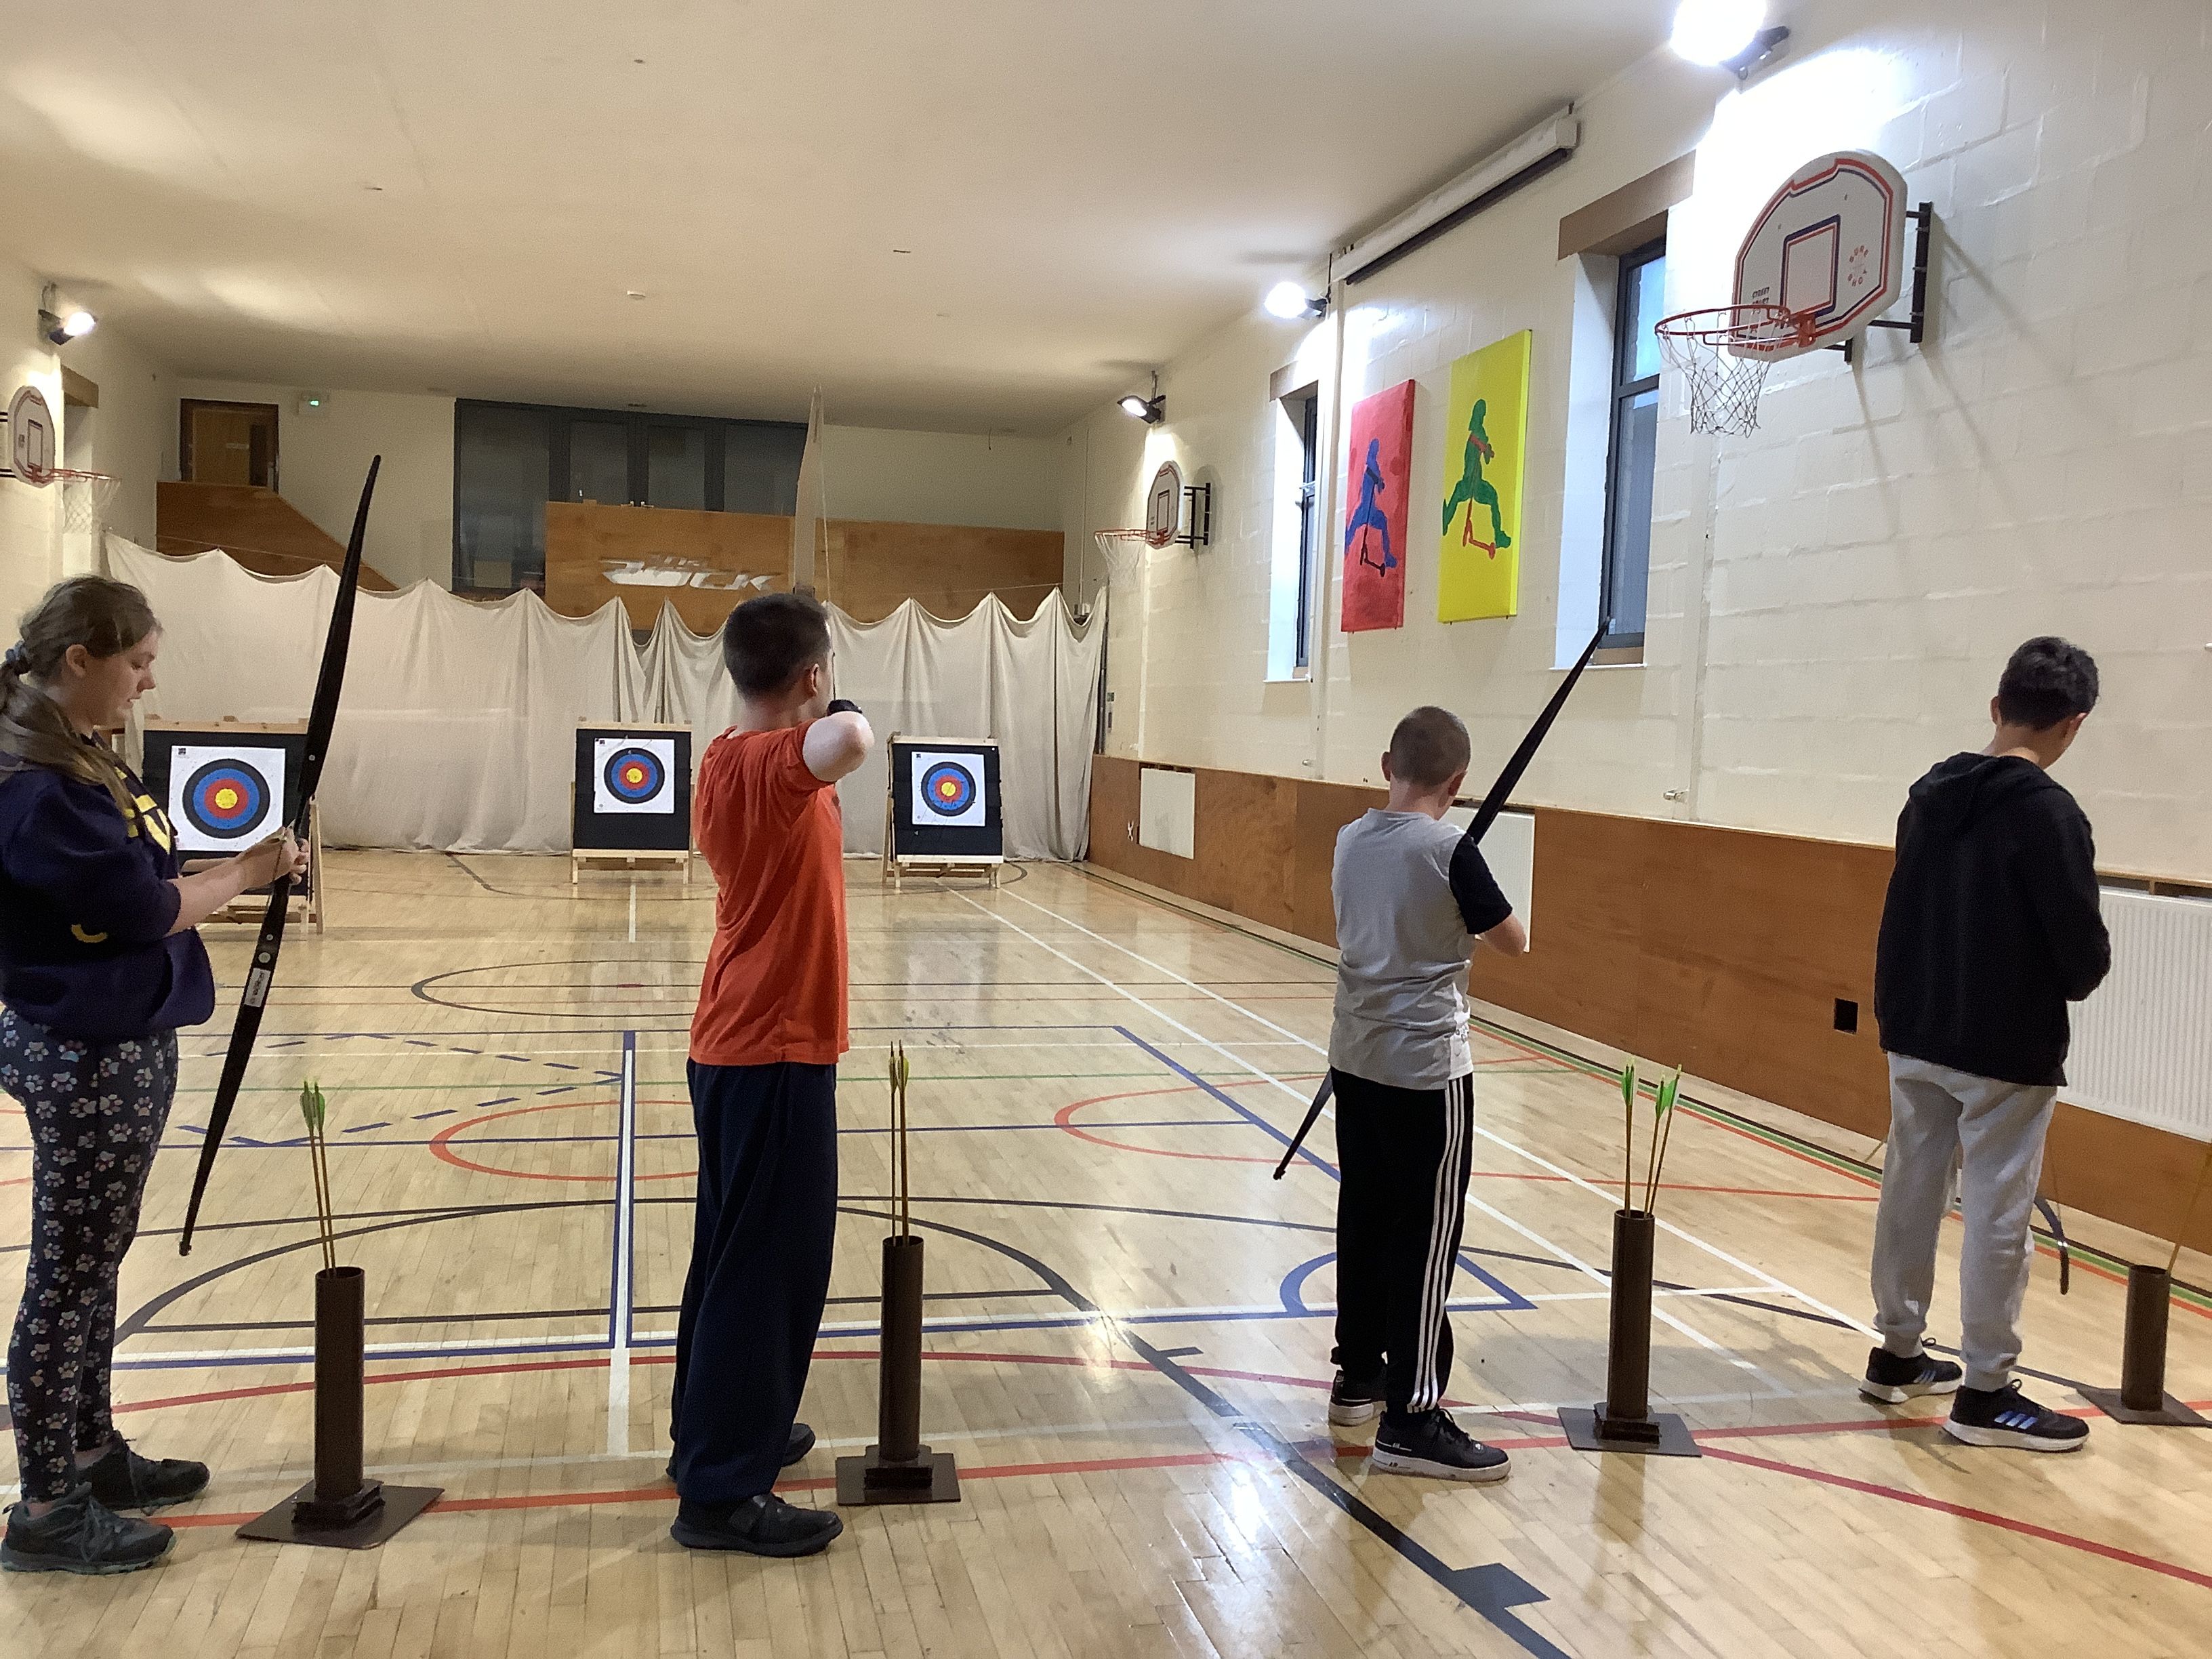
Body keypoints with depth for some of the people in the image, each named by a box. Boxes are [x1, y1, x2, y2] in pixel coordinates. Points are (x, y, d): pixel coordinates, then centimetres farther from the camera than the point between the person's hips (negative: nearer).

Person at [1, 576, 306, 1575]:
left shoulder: (81, 762, 10)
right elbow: (141, 907, -19)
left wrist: (238, 874, 0)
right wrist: (246, 873, -5)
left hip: (120, 1043, 10)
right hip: (82, 1053, -10)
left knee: (94, 1261, 19)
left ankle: (91, 1453, 33)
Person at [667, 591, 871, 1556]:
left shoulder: (726, 761, 7)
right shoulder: (772, 761, -20)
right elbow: (848, 742, -44)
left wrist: (816, 762, 20)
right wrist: (841, 719, -21)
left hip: (730, 1045, 10)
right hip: (774, 1052, -10)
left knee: (733, 1250, 21)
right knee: (768, 1266, -2)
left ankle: (720, 1429, 36)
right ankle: (721, 1491, 6)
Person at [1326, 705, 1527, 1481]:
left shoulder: (1351, 839, 3)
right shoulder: (1451, 853, -16)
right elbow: (1514, 941, -3)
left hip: (1356, 1057, 7)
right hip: (1426, 1068, -7)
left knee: (1364, 1217, 16)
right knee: (1426, 1237, -1)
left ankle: (1358, 1374, 29)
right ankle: (1411, 1421, 1)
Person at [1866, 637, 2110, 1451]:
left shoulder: (1928, 795, 4)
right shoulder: (2048, 813, -17)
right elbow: (2084, 952, -17)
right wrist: (2082, 969, 4)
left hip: (1915, 1035, 7)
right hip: (2005, 1051, -7)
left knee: (1910, 1191, 15)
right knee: (1997, 1215, 2)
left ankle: (1897, 1353, 27)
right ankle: (1986, 1393, 10)